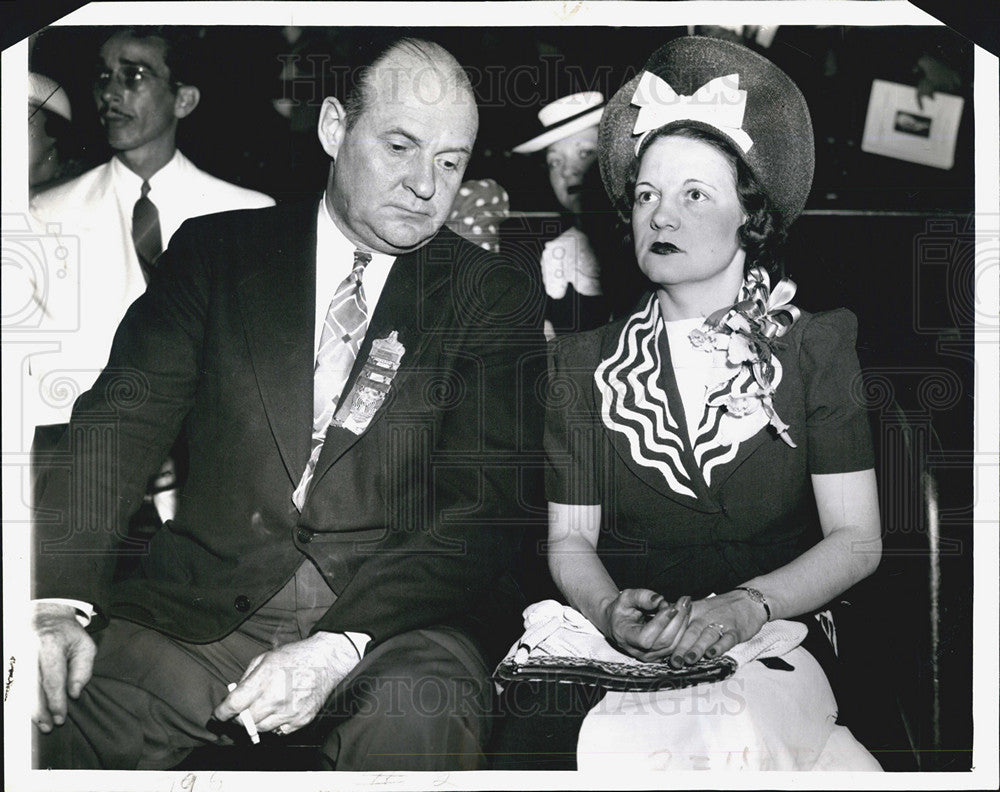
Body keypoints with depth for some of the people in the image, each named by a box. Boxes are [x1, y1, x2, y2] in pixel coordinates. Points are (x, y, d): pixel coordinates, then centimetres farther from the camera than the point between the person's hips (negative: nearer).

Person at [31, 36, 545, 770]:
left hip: (396, 618, 0)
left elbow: (490, 502, -4)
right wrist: (55, 600, -18)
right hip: (208, 606, 1)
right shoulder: (216, 251, 10)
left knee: (417, 728, -32)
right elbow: (123, 420, 1)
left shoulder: (497, 295, 5)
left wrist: (340, 646, -19)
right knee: (45, 728, -22)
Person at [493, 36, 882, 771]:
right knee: (533, 727, -30)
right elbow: (570, 538, 7)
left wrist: (745, 606, -20)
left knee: (726, 736, -36)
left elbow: (857, 538, -1)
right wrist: (611, 610, -16)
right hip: (614, 649, 2)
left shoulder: (817, 347, 5)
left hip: (773, 641, -2)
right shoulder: (588, 362, 11)